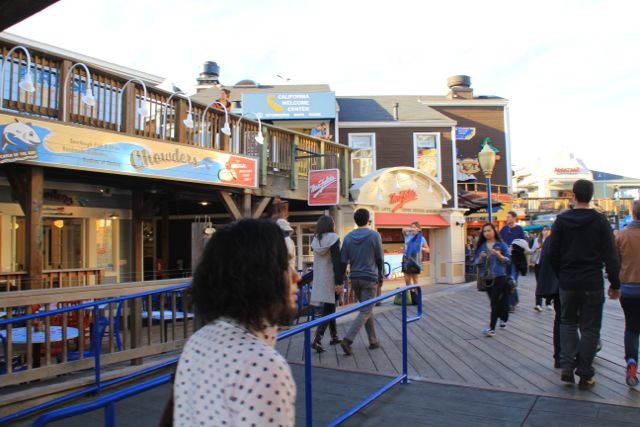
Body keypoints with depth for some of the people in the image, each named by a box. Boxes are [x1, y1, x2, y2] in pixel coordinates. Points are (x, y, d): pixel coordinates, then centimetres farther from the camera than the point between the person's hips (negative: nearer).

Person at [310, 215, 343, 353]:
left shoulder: (315, 240, 6)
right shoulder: (333, 239, -11)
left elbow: (317, 261, 10)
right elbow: (336, 261, -17)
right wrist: (339, 282, -17)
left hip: (319, 280, 6)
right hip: (331, 279, -6)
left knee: (330, 307, 18)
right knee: (328, 310, -2)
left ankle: (334, 336, 27)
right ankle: (317, 340, -12)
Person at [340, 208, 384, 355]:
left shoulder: (348, 237, 4)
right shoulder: (375, 236, -7)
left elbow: (343, 261, 2)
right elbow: (379, 259, -2)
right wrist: (381, 277, 11)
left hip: (354, 278, 5)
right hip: (369, 278, -5)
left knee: (367, 309, 17)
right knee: (365, 311, -4)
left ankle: (373, 341, 22)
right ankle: (347, 340, -17)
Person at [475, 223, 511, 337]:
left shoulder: (501, 245, -3)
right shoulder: (481, 246, 6)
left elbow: (508, 260, -5)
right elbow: (477, 263, 6)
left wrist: (499, 256, -23)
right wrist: (481, 257, -15)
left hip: (499, 276, -4)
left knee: (495, 302, -8)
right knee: (495, 301, 17)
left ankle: (492, 327, -9)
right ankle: (504, 318, 40)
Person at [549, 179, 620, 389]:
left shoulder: (561, 220, -2)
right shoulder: (600, 220, -6)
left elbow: (553, 253, 0)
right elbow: (610, 256, -6)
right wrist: (615, 284, 3)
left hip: (567, 283, 2)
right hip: (593, 284, -1)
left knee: (567, 322, 18)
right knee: (590, 328, 8)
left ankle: (567, 366, 6)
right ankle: (585, 375, 13)